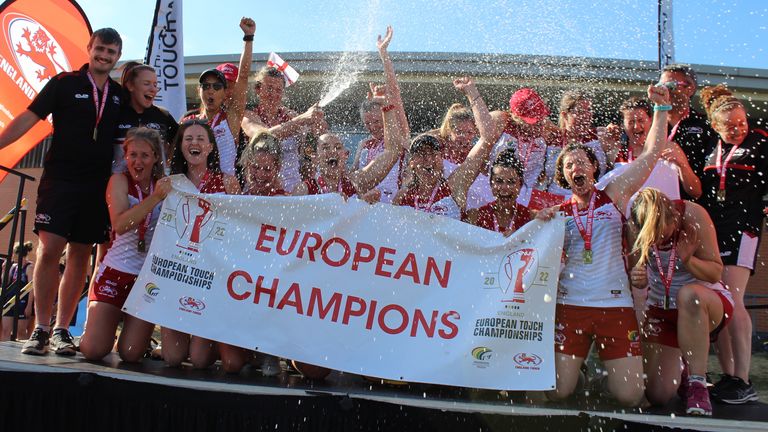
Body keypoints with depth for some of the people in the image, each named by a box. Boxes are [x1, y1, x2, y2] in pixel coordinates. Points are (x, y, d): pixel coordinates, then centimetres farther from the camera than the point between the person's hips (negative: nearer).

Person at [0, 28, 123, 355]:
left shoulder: (119, 95, 12)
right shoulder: (64, 83, 2)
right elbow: (28, 118, -3)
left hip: (97, 185, 3)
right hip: (60, 178, -3)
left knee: (80, 256, 4)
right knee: (49, 249, -12)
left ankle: (61, 331, 13)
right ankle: (41, 328, 0)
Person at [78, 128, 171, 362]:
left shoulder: (166, 185, 3)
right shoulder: (120, 180, -2)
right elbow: (120, 225, -18)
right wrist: (156, 198, -26)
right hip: (117, 270, -1)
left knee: (131, 354, -2)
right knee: (93, 350, -5)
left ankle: (137, 327, 31)